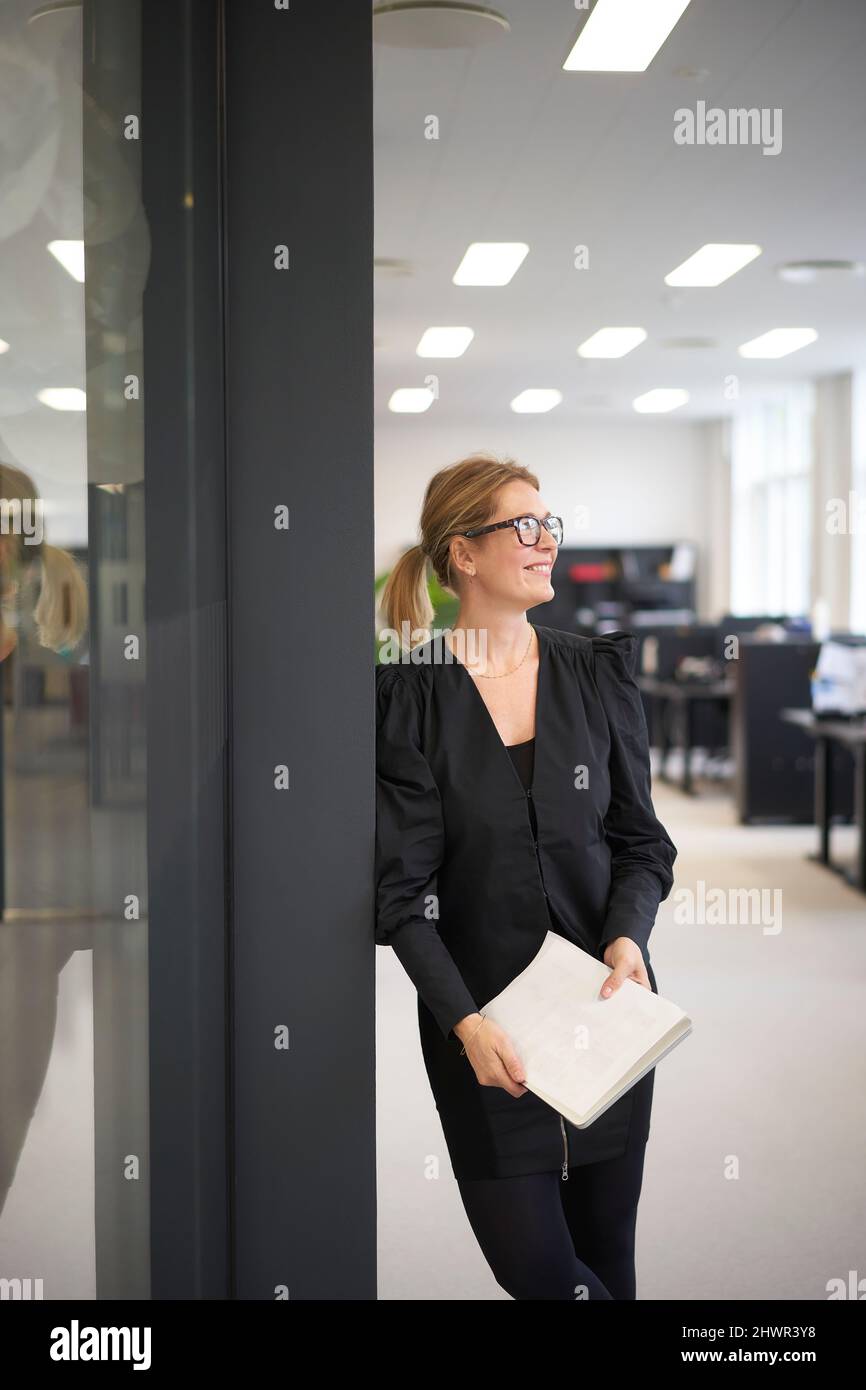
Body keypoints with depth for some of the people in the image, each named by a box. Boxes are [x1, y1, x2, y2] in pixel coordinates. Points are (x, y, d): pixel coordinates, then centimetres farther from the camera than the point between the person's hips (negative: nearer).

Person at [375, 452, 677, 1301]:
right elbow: (403, 887, -9)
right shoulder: (410, 696, -7)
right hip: (484, 1018, -2)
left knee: (607, 1246, 10)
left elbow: (641, 840, 6)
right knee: (530, 1260, -2)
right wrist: (463, 1020, -19)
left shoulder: (598, 674, 3)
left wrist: (629, 936, -13)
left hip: (607, 1000, 3)